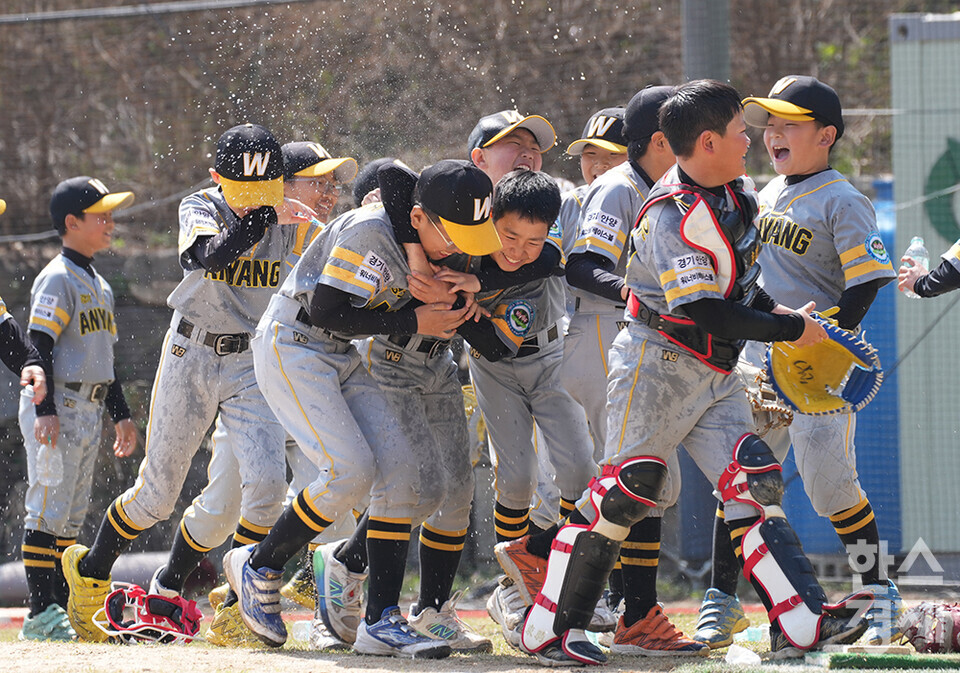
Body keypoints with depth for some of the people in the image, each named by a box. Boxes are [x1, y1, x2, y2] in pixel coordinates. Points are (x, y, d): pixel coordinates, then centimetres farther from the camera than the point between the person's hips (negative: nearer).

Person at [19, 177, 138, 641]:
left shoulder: (99, 285, 19)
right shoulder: (58, 279, -10)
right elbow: (38, 346, -17)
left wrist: (121, 413, 24)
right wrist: (45, 408, -24)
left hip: (89, 410, 9)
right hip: (57, 407, -9)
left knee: (73, 514, 9)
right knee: (50, 508, -11)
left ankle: (61, 609, 12)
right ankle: (40, 614, -13)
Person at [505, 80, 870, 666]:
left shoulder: (733, 194, 6)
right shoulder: (673, 216, -22)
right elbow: (705, 313, -27)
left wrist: (773, 309, 6)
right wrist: (791, 330, -19)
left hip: (716, 375, 8)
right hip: (659, 366, -8)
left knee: (756, 483, -2)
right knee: (626, 490, -8)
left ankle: (800, 623, -8)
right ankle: (548, 628, 0)